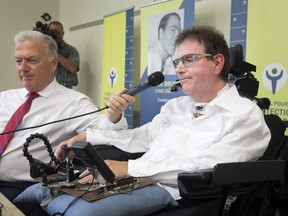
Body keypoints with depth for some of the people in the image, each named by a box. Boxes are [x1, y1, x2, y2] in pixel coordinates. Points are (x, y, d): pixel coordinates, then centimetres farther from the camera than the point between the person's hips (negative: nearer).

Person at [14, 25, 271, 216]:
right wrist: (87, 137, 9)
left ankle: (46, 195, -7)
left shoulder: (245, 116, -5)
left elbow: (205, 168, -17)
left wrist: (130, 168, -24)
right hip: (134, 178, 7)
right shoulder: (175, 105, 19)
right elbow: (141, 138, 21)